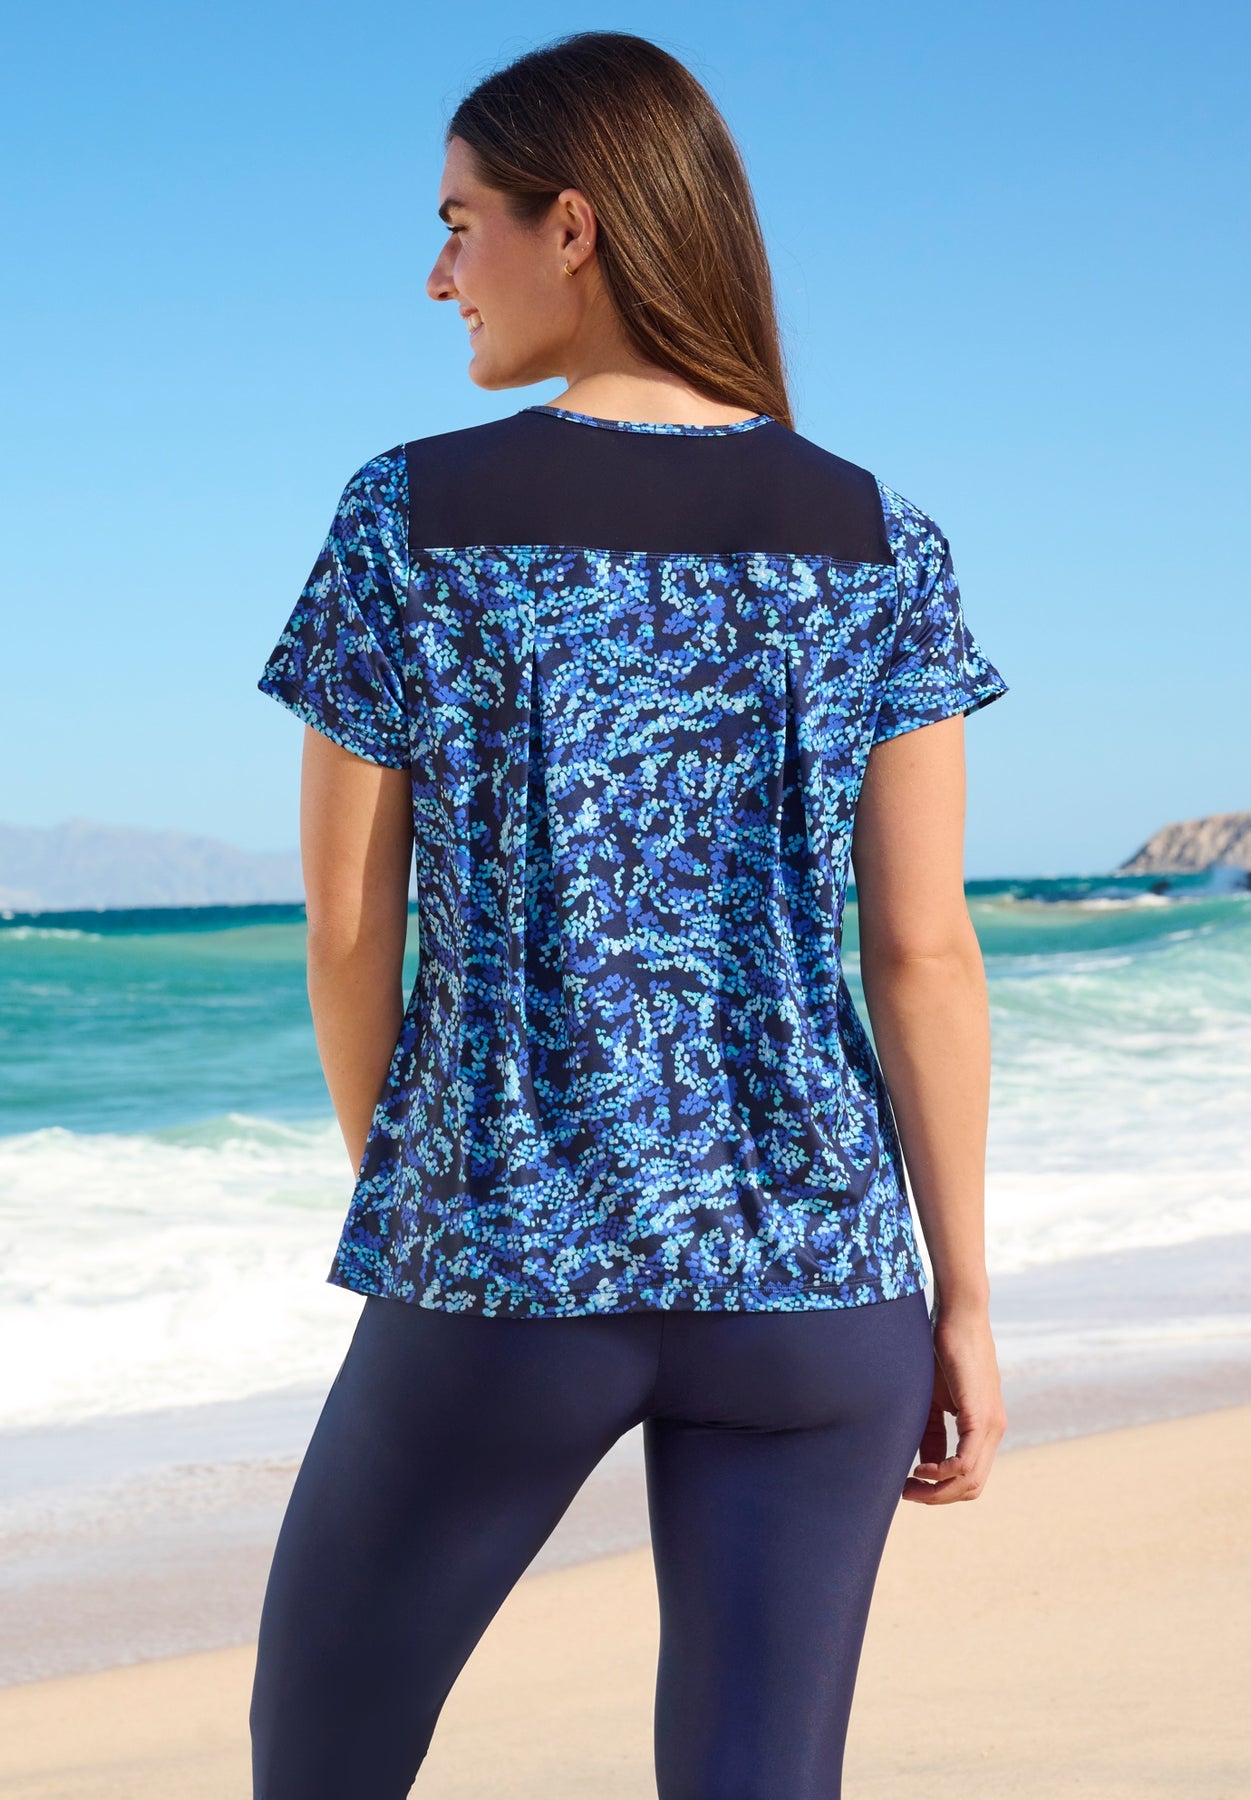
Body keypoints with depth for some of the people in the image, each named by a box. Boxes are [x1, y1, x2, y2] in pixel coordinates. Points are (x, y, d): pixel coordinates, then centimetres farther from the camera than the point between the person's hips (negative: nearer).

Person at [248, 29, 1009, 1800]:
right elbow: (928, 953, -3)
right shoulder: (879, 541, 0)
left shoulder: (411, 517, -5)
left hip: (502, 1268, -2)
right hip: (809, 1272, 2)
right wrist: (966, 1301, 3)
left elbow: (347, 929, -1)